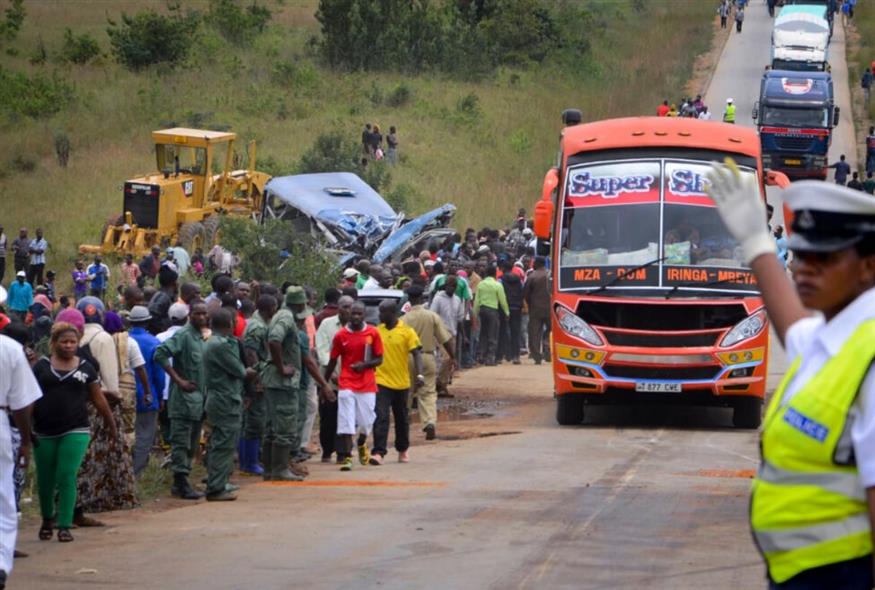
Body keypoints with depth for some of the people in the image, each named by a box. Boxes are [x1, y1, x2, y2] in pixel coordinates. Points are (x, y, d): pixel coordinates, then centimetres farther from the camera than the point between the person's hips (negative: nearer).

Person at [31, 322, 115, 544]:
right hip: (44, 433, 1)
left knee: (67, 477, -10)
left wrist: (110, 423, 18)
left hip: (75, 431, -1)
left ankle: (64, 526, -4)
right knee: (45, 480, 9)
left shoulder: (85, 368, 6)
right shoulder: (41, 366, 3)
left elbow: (98, 399, 13)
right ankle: (47, 519, 33)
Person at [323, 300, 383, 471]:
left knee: (366, 421, 6)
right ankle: (346, 457, -7)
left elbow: (379, 359, 4)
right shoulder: (341, 335, 0)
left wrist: (364, 365, -15)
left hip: (367, 384, 1)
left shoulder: (373, 333, 0)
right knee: (346, 423, -9)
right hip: (346, 385, -1)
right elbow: (332, 361, 8)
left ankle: (362, 445, 37)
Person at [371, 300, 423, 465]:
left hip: (401, 383, -1)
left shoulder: (407, 331, -5)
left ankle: (403, 450, 32)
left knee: (402, 419, 15)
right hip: (381, 382, 1)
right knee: (381, 417, -12)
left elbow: (416, 353, -8)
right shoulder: (377, 331, 4)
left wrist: (420, 374, -20)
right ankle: (378, 452, -17)